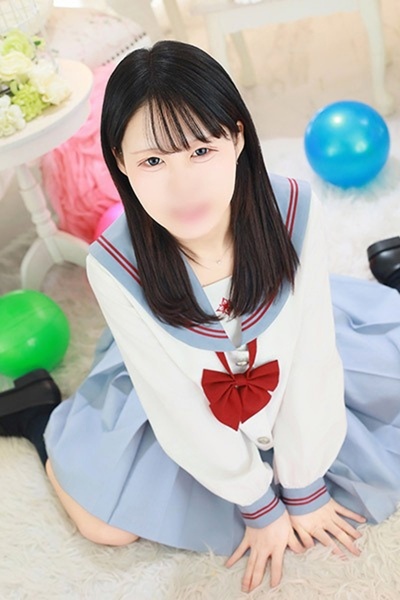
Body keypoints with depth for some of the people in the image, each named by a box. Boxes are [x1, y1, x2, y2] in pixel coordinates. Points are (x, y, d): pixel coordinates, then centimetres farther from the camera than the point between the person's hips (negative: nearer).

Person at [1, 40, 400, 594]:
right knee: (105, 524, -3)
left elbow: (312, 359, -21)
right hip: (175, 389, -1)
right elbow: (178, 405, -21)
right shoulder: (115, 266, -33)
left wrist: (303, 487, -10)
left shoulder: (294, 210, -32)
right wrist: (258, 503, -10)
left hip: (292, 368, 2)